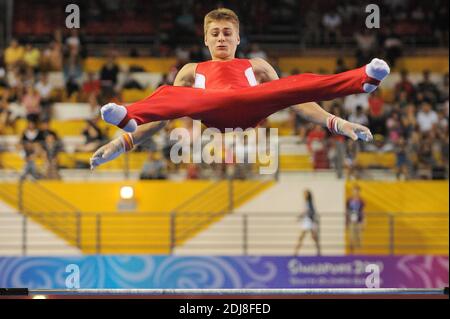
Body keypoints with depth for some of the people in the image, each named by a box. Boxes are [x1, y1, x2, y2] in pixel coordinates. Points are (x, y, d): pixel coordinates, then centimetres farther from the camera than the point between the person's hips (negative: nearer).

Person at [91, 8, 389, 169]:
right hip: (211, 110, 0)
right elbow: (167, 112, 25)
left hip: (250, 105, 0)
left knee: (299, 83, -28)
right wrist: (127, 140, 6)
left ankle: (364, 79, -52)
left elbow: (292, 97, 24)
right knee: (168, 94, -33)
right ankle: (127, 119, -66)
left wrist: (334, 122, 6)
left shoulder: (257, 66, 37)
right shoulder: (191, 71, 39)